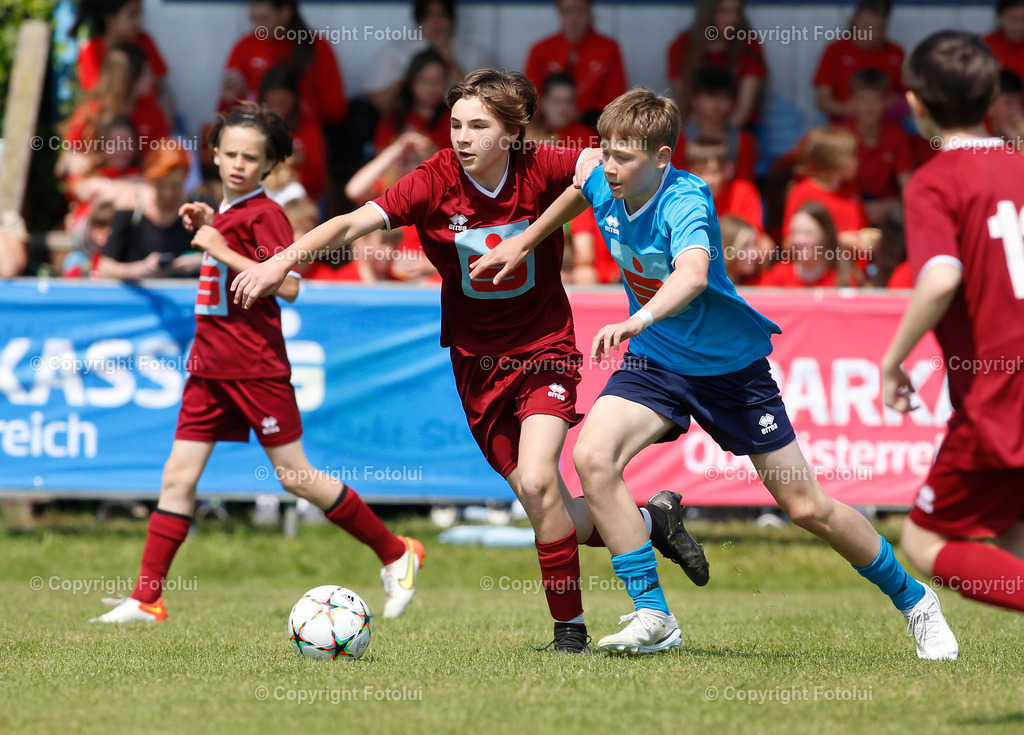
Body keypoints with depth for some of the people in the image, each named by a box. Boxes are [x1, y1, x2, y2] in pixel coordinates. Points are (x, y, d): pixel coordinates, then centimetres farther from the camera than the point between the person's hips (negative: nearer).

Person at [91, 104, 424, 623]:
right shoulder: (225, 211, 13)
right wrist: (207, 226, 14)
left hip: (255, 366, -8)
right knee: (178, 477, 2)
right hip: (209, 365, 8)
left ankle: (396, 556, 12)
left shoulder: (264, 214, -11)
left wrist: (223, 249, -20)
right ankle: (146, 599, 2)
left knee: (295, 477, -1)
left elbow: (288, 285, -21)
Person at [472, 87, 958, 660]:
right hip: (655, 361, 5)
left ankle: (913, 599, 25)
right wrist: (524, 244, 23)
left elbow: (693, 273, -51)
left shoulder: (686, 201, -30)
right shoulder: (605, 186, -11)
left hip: (732, 365, -5)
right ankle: (653, 618, -14)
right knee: (593, 458, -22)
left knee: (806, 507, 1)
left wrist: (637, 320, -68)